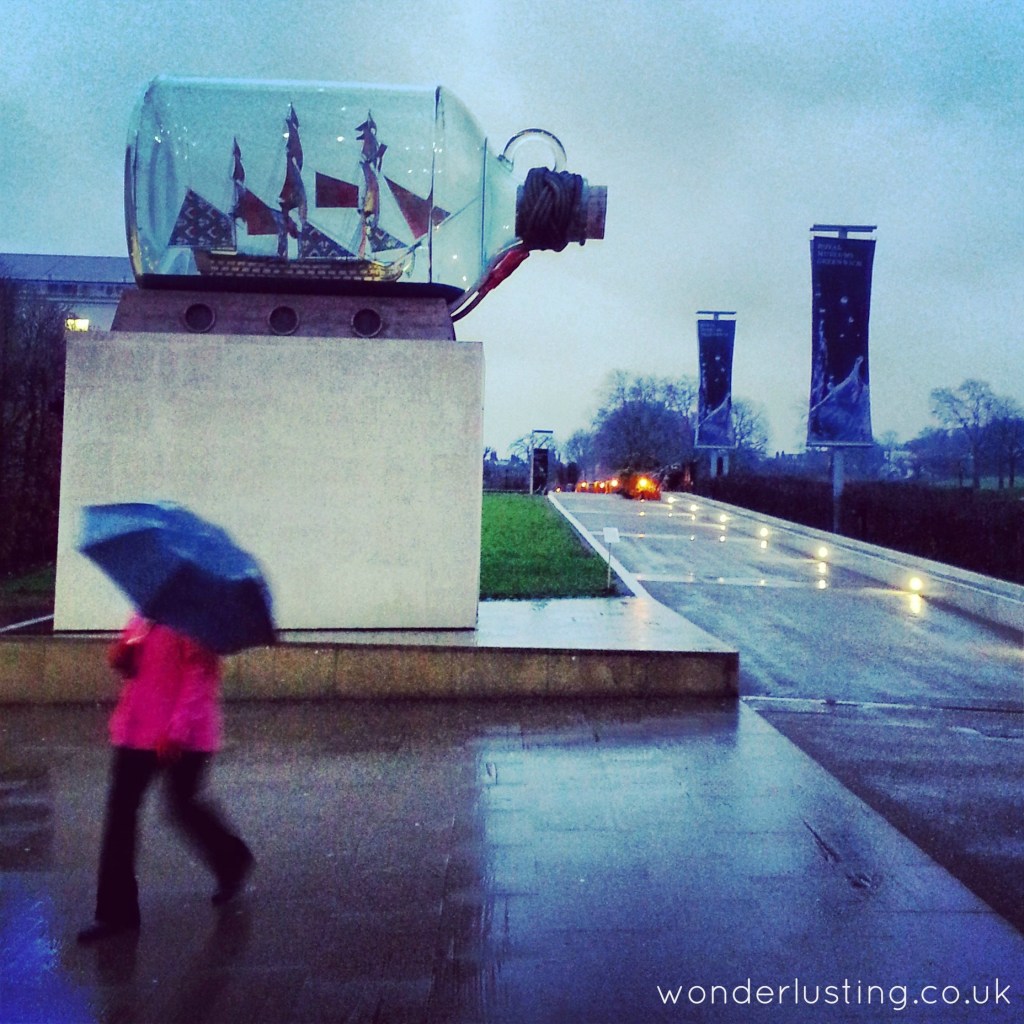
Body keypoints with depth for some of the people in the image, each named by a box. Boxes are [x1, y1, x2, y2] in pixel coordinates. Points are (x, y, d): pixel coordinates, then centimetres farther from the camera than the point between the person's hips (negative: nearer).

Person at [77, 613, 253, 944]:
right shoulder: (143, 615, 11)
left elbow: (200, 675, -17)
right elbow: (128, 665, 18)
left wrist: (177, 730, -22)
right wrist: (120, 656, -7)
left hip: (183, 736, -7)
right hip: (136, 729, 7)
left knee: (182, 805, 7)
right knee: (120, 811, 4)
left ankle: (232, 861, 36)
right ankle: (116, 912, 15)